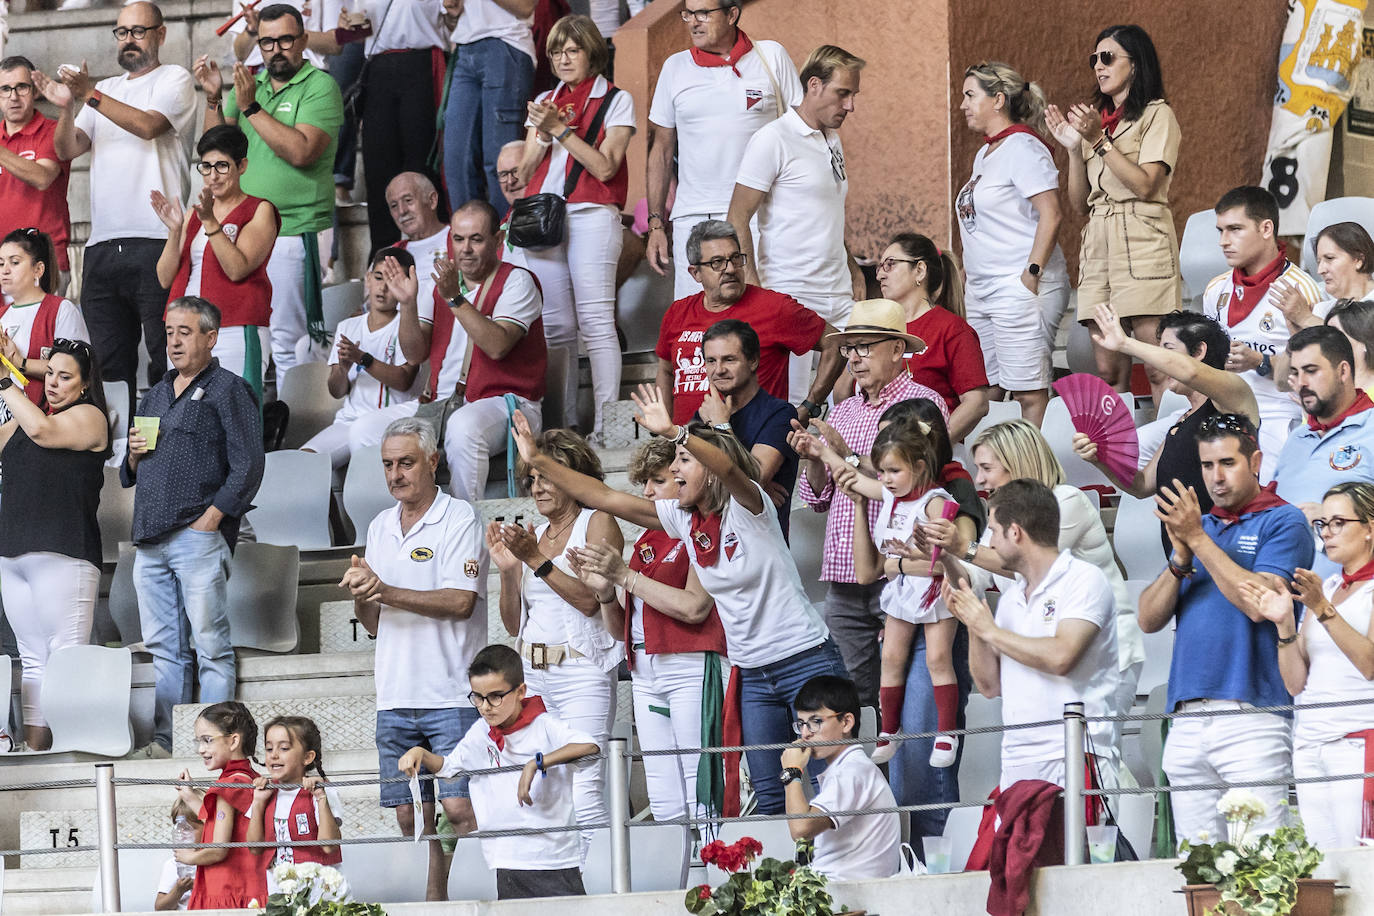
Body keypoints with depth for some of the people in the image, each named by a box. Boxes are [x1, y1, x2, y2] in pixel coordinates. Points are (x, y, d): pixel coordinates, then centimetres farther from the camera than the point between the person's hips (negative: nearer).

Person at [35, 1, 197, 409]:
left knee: (166, 357, -8)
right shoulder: (106, 90, 23)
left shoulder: (174, 80, 5)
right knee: (109, 361, 5)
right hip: (103, 244, 6)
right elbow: (67, 150, 12)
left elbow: (148, 125, -14)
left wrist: (91, 97, -20)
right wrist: (67, 107, -7)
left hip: (156, 241, -6)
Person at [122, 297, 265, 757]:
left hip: (197, 534, -7)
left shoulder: (228, 390, 1)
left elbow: (247, 466, -8)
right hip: (149, 538, 7)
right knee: (162, 646, 6)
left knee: (210, 643, -7)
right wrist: (135, 454, 5)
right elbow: (130, 474, 27)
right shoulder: (155, 396, 23)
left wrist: (211, 517, -14)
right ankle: (165, 739, 8)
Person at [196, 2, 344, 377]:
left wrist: (251, 107, -17)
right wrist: (214, 98, -1)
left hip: (295, 232, -7)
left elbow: (301, 152, -19)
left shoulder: (319, 86, -5)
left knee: (287, 342, -9)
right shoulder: (250, 83, 15)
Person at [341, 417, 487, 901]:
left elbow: (461, 601, -16)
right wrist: (361, 595, -4)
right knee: (410, 815, 5)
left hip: (451, 694, -6)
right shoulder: (380, 527, 16)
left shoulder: (459, 518, -3)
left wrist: (388, 592, -18)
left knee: (458, 809, -14)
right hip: (396, 695, 6)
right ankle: (433, 900, 11)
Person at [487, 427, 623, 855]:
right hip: (531, 672, 6)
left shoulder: (597, 523, 3)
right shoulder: (532, 534, 19)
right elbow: (514, 623, 18)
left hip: (580, 671, -6)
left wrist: (536, 560, -15)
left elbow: (589, 598, -10)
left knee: (583, 795, -16)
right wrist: (507, 569, 3)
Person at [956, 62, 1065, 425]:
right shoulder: (985, 153, 19)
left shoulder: (1023, 147, -10)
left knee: (1029, 394, -10)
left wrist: (1032, 274, -20)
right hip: (983, 292, 10)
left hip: (1020, 289, -10)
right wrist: (972, 280, 17)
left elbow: (1051, 215, -17)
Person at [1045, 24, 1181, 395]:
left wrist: (1100, 141, -11)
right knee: (1108, 371, 1)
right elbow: (1080, 204, 17)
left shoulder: (1156, 115, 3)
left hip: (1142, 244, -7)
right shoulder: (1097, 119, 21)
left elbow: (1146, 185, -11)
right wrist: (1074, 149, 5)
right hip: (1099, 244, 7)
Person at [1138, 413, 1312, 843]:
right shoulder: (1197, 525, 21)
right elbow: (1149, 619, 13)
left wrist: (1198, 539, -10)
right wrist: (1181, 558, -3)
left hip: (1251, 716, -6)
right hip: (1186, 723, 6)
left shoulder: (1283, 523, 3)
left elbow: (1259, 603, -13)